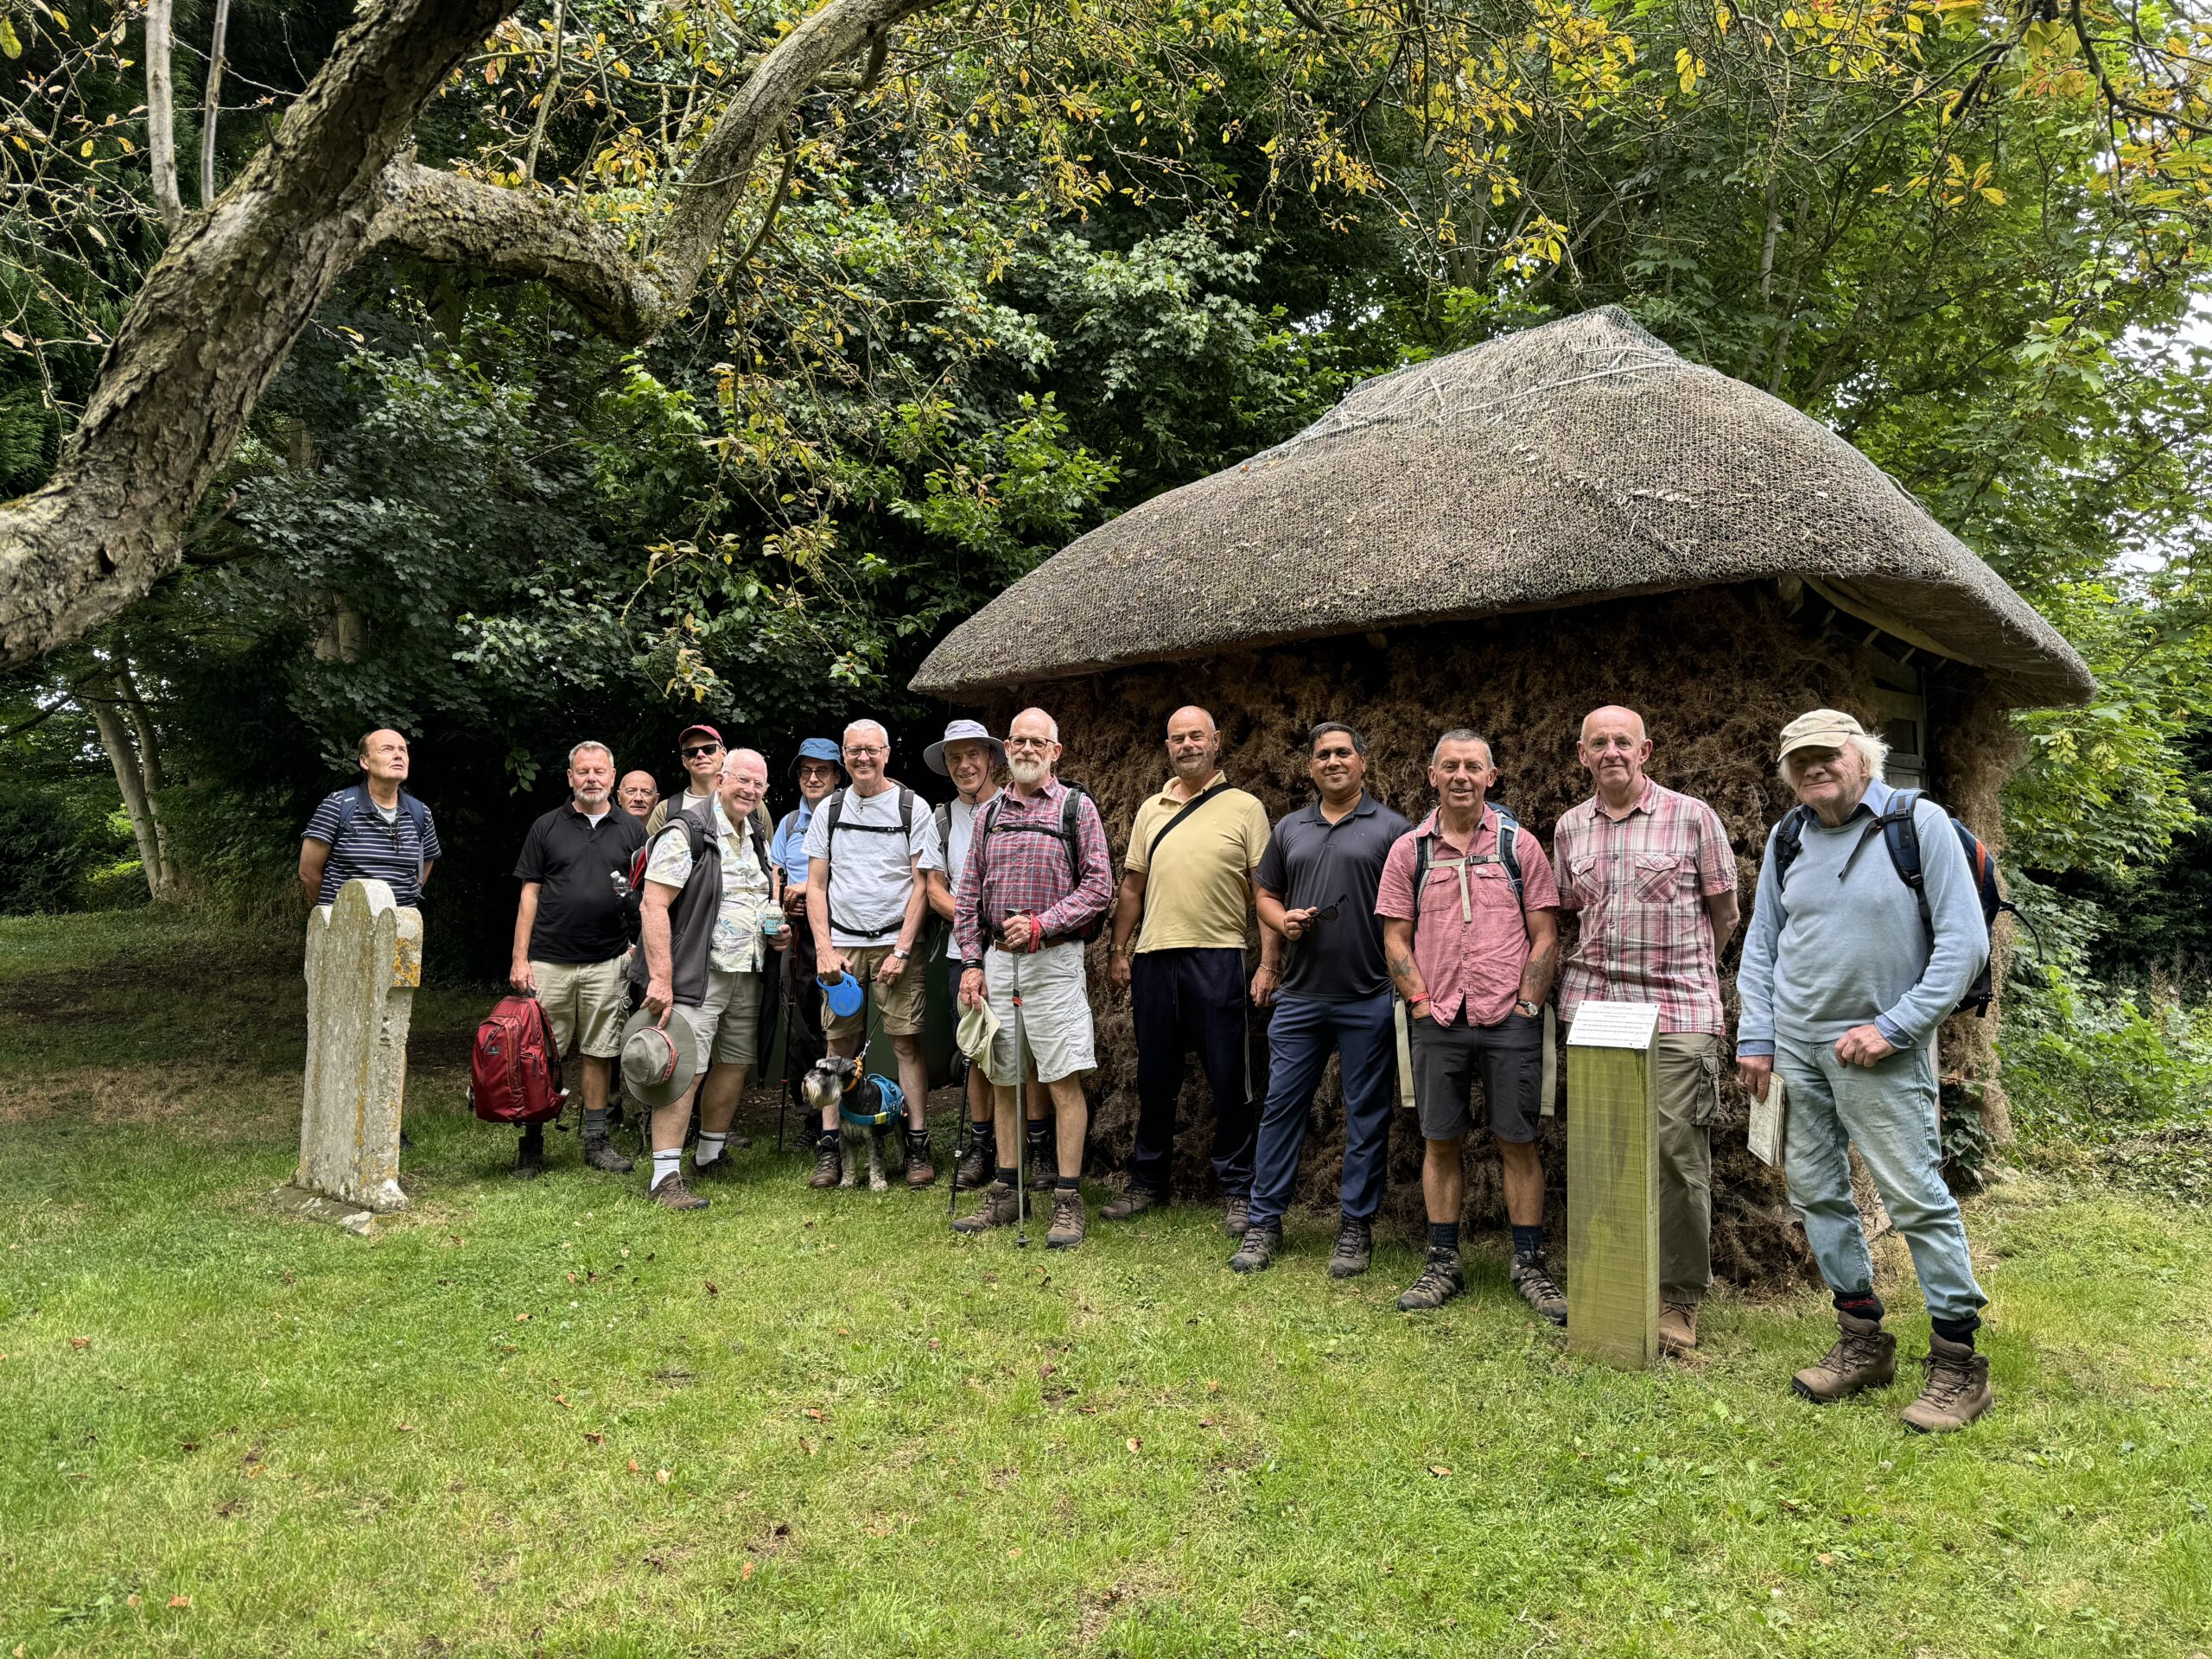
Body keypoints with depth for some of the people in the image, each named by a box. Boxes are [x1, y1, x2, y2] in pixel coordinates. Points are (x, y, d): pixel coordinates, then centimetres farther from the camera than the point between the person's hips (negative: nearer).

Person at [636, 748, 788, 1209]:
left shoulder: (757, 837, 14)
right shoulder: (687, 833, -11)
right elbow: (653, 906, -17)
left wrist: (776, 928, 8)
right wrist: (660, 977, -24)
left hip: (747, 974, 8)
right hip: (697, 975, -8)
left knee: (735, 1064, 13)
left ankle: (711, 1157, 28)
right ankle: (666, 1178, -7)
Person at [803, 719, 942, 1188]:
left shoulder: (912, 808, 2)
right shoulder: (830, 809, 9)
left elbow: (921, 884, -1)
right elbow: (816, 885, 9)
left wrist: (901, 950, -8)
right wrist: (824, 949, -2)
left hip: (895, 942, -2)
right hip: (842, 943, 2)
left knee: (906, 1041, -4)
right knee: (839, 1043, 2)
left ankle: (917, 1146, 3)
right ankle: (828, 1147, 8)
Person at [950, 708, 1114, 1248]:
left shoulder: (1076, 808, 0)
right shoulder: (988, 813, 13)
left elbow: (1098, 887, -6)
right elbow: (968, 893, 13)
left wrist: (1041, 925, -15)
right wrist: (972, 962, 5)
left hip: (1053, 960, -4)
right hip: (997, 960, 5)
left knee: (1064, 1080, -5)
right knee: (1004, 1079, 10)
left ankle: (1068, 1201, 1)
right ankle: (1005, 1193, 21)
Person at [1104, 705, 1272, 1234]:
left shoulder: (1245, 808, 0)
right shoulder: (1151, 809, 13)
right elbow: (1132, 885, 16)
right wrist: (1119, 950, 11)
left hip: (1218, 957, -4)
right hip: (1153, 957, 4)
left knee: (1229, 1080, 2)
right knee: (1155, 1078, 13)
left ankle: (1237, 1190, 15)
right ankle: (1147, 1181, 26)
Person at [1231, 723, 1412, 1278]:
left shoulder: (1392, 828, 1)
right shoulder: (1289, 829, 13)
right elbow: (1266, 895, 21)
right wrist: (1282, 921, 0)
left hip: (1370, 997, -3)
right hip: (1298, 996, 3)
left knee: (1366, 1116, 5)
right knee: (1281, 1106, 5)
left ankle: (1356, 1227, 17)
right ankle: (1264, 1223, 15)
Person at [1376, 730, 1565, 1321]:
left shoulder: (1519, 845, 4)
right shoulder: (1409, 850, 6)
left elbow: (1544, 935, 3)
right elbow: (1396, 938, 6)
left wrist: (1526, 1005, -5)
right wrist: (1422, 1004, -3)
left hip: (1510, 1022, -1)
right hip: (1437, 1023, 1)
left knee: (1518, 1142, 2)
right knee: (1441, 1142, 7)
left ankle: (1529, 1266, 14)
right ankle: (1443, 1264, 18)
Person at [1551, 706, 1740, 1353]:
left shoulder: (1691, 817, 1)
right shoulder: (1569, 828, 11)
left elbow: (1723, 912, 8)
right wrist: (1595, 966, 12)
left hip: (1678, 1011, -3)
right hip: (1591, 1009, 3)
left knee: (1678, 1152, -4)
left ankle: (1679, 1299, 10)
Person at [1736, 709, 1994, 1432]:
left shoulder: (1918, 824, -8)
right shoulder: (1787, 838, 7)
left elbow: (1964, 942, -10)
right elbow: (1761, 943, 14)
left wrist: (1892, 1028, -14)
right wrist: (1755, 1039, 7)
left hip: (1879, 1050, -5)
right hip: (1795, 1046, 6)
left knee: (1917, 1197, -6)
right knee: (1816, 1192, 10)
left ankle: (1958, 1362, 8)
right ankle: (1863, 1341, 23)